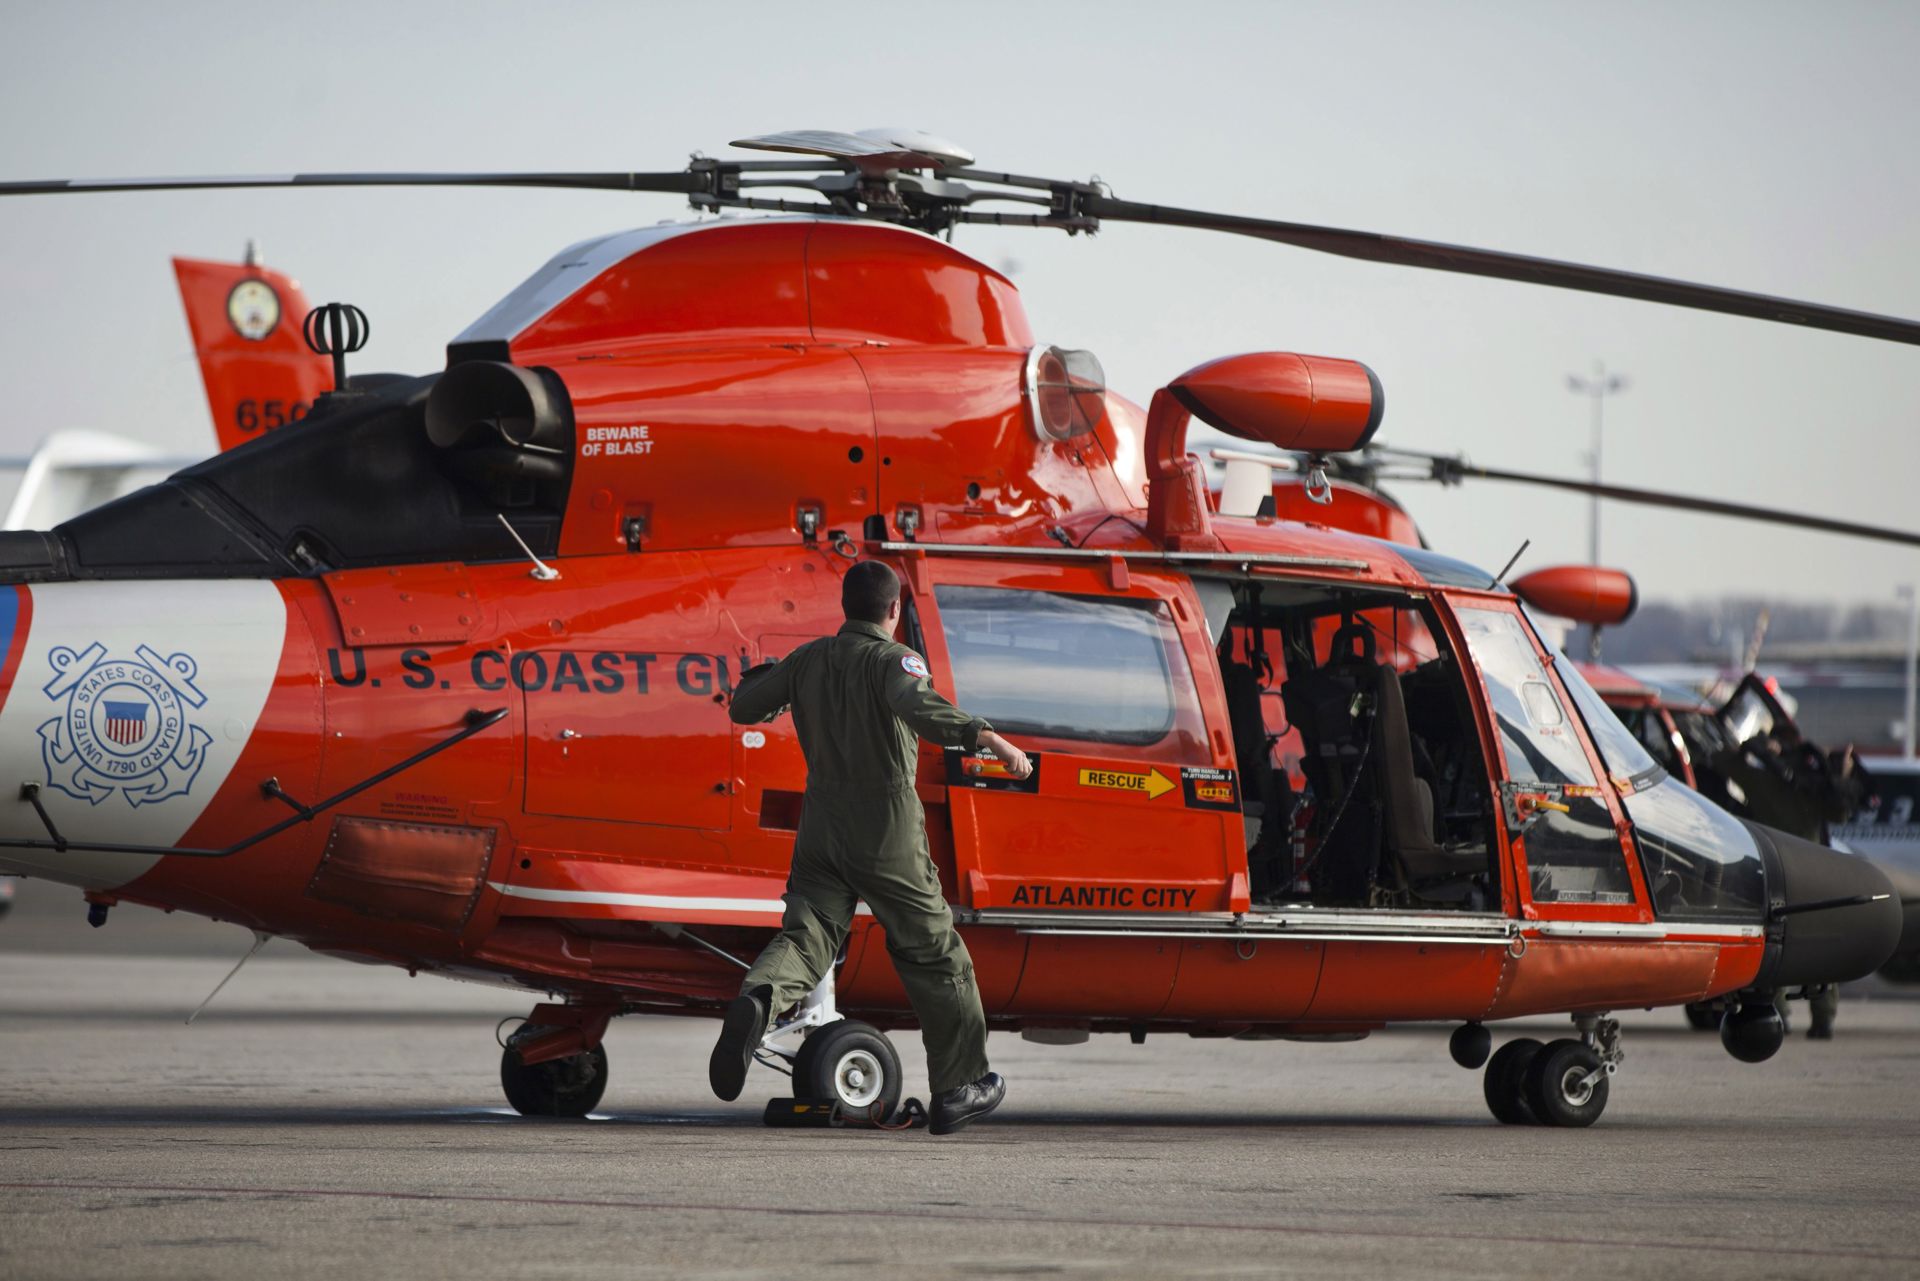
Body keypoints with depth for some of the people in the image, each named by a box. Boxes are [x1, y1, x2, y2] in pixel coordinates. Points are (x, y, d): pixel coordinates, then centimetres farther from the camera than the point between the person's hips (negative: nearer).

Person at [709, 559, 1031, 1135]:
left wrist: (762, 677, 38)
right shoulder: (891, 659, -9)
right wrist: (984, 736, -43)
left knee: (806, 935, -6)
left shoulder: (808, 660, 7)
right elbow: (917, 705, -31)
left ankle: (757, 1000, -42)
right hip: (888, 838, -4)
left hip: (821, 833, 4)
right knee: (934, 955, 10)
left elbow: (743, 707, 16)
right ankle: (958, 1088, 18)